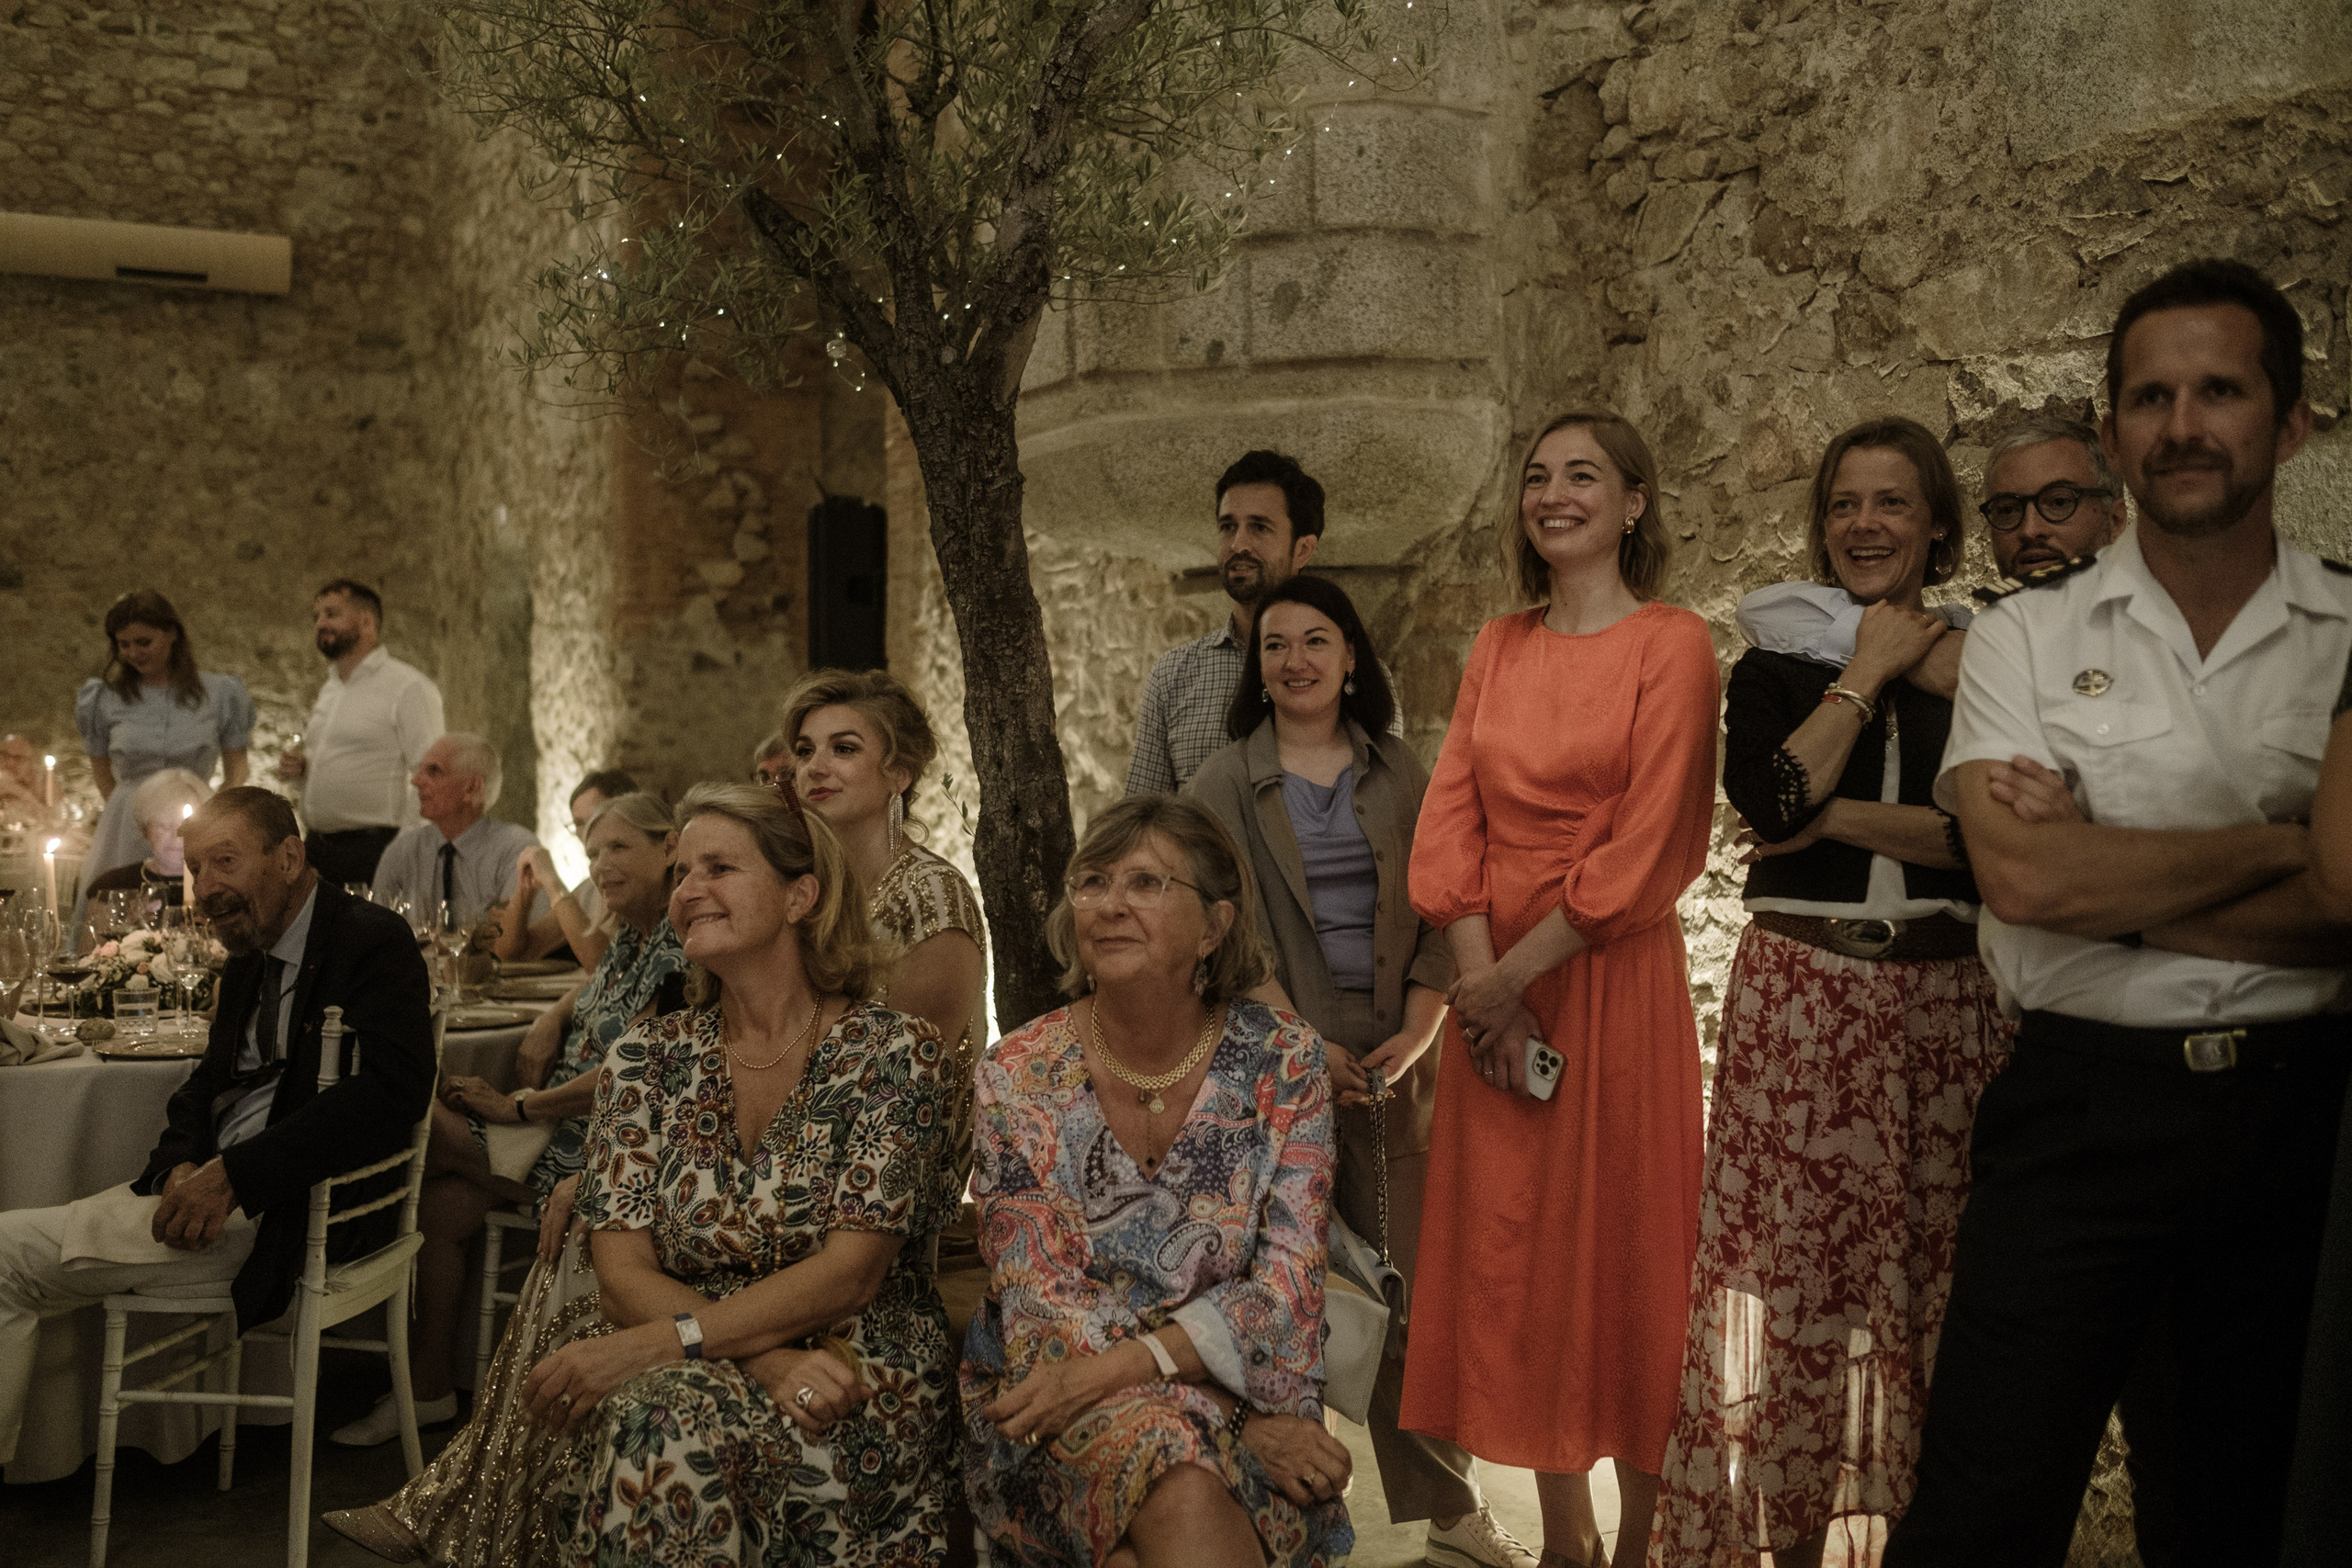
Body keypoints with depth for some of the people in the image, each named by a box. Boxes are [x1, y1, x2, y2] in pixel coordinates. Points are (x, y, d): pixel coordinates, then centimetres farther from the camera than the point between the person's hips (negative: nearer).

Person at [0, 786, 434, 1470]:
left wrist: (233, 1174, -25)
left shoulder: (373, 941, -11)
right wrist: (183, 1167, -8)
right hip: (213, 1186, 9)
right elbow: (209, 1082, 16)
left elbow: (392, 1089, -23)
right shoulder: (248, 961, 18)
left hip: (295, 1214, -9)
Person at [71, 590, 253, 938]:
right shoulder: (103, 699, 6)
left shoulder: (221, 693, 3)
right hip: (128, 832, 1)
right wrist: (137, 814, 2)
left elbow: (236, 771, 9)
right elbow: (102, 774, 15)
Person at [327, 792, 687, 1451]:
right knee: (438, 1209, -5)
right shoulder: (631, 934, 11)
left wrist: (517, 1108, -14)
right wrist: (553, 1019, 10)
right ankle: (427, 1387, 6)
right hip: (561, 1121, 8)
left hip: (602, 1143, -8)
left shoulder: (679, 946, -18)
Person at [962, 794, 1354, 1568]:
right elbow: (1040, 1309, -7)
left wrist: (1116, 1365, -21)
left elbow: (1288, 1286, -7)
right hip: (1052, 1407, 0)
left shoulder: (1283, 1065, -3)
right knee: (1183, 1487, -32)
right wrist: (1238, 1421, -16)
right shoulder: (1017, 1075, -4)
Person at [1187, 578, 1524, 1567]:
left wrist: (1417, 1031, -6)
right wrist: (1303, 1042, -11)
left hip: (1395, 1059, 2)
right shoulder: (1224, 785, 6)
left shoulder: (1399, 777, 12)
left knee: (1411, 1275, 0)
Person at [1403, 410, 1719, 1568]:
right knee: (1509, 1251, 9)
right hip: (1492, 987, 5)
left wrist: (1518, 973, -12)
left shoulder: (1670, 644, -5)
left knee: (1621, 1250, 3)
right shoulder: (1498, 647, 11)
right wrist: (1478, 975, -8)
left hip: (1612, 981, -5)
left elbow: (1645, 847, -12)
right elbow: (1449, 814, 4)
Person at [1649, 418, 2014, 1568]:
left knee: (1932, 1282, 3)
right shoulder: (1777, 664, 10)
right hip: (1797, 1001, 0)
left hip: (1946, 1005, 0)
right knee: (1788, 1275, -1)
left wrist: (1832, 817, -9)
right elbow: (1767, 798, -10)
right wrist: (1867, 675, -2)